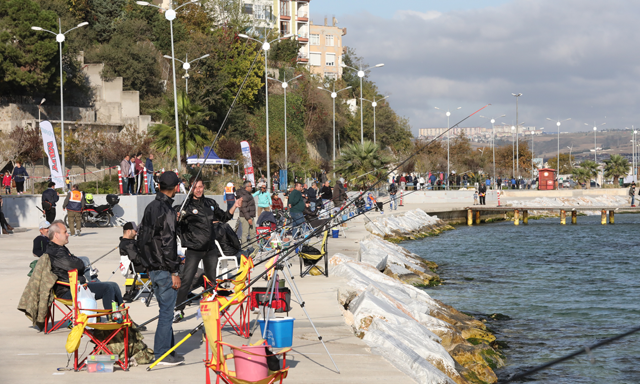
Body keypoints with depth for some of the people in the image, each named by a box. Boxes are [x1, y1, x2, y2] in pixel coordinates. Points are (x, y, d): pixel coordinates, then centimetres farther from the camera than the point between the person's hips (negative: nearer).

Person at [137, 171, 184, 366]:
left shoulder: (150, 207, 10)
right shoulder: (167, 211, -18)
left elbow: (141, 237, 16)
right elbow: (168, 244, -20)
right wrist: (175, 272, -16)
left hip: (152, 268, 9)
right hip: (164, 270, -9)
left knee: (165, 310, 17)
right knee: (167, 311, -3)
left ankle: (168, 349, 23)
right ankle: (162, 354, 0)